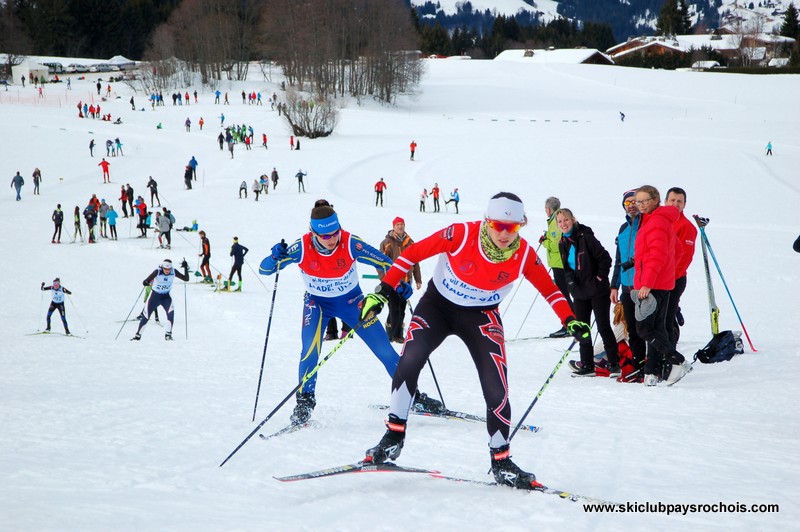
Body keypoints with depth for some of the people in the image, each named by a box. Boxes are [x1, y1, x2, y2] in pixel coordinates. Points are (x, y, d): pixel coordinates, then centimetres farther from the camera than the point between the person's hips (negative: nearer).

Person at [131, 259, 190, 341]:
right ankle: (138, 335, 24)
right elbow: (147, 281, -26)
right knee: (146, 316, 3)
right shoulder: (157, 272, -23)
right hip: (155, 296, -1)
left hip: (166, 296, 1)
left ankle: (168, 334, -20)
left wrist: (186, 268, -26)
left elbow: (186, 279, -13)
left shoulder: (173, 272, -14)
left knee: (170, 311, -27)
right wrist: (145, 283, -50)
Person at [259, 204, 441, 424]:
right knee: (310, 351, -23)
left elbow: (383, 262, -18)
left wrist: (400, 283, -36)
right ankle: (305, 401, -2)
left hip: (351, 300, 1)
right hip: (317, 302, 0)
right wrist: (276, 257, -46)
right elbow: (264, 270, -23)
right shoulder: (302, 248, -27)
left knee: (384, 349, -1)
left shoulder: (351, 244, -29)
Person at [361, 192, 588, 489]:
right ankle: (393, 437, -8)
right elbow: (414, 253, -17)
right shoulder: (462, 235, -25)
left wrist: (570, 320, -13)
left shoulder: (524, 254, -17)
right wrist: (383, 291, -20)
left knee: (497, 390, -11)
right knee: (409, 362, -24)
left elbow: (548, 288, -1)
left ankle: (501, 462, 7)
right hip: (437, 305, -1)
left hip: (481, 317, 1)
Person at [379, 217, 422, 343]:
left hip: (406, 280, 5)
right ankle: (396, 334, -3)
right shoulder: (387, 243, -4)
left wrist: (418, 280, 14)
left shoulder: (410, 243, 11)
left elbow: (415, 262, 16)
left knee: (402, 308, 9)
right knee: (395, 307, -7)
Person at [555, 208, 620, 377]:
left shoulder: (585, 237, -13)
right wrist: (570, 280, 2)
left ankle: (614, 364, 3)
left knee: (603, 327, -4)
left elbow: (605, 258, -14)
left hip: (598, 291, -7)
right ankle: (587, 365, 13)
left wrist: (600, 278, -13)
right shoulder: (563, 243, 9)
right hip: (579, 292, 7)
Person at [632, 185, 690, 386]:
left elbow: (657, 256, -23)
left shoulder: (656, 222, -14)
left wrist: (647, 284, -28)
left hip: (653, 285, -11)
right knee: (656, 328, 9)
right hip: (661, 284, 11)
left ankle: (678, 362, -10)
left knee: (644, 328, -10)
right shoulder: (653, 221, 18)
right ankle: (652, 371, 12)